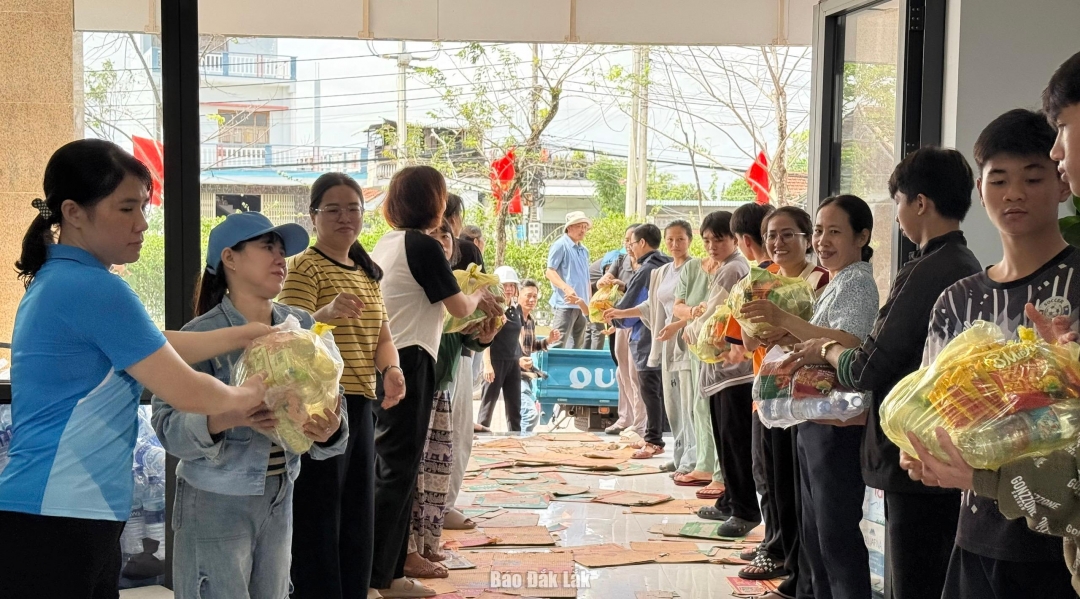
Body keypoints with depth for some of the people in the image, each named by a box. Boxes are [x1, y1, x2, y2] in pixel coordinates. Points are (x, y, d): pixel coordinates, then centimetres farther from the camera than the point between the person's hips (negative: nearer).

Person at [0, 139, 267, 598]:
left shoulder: (56, 280, 12)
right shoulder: (95, 290, -18)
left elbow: (156, 348, 22)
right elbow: (185, 393, -15)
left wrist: (245, 335, 22)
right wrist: (247, 396, 4)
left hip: (71, 516, 10)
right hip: (54, 524, -10)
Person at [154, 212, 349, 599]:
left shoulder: (302, 327, 1)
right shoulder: (202, 334, -14)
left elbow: (333, 404, 0)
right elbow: (166, 424, -17)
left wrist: (330, 431, -22)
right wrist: (223, 418, -34)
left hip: (280, 499, 5)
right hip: (216, 503, -5)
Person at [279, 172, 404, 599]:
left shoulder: (367, 272, 14)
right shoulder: (305, 267, -10)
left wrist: (391, 367, -6)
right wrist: (327, 313, -41)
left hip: (359, 404, 8)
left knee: (358, 516, 16)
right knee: (318, 519, -2)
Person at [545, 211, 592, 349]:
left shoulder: (584, 251, 20)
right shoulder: (561, 245, -4)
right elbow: (549, 272, -11)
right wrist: (566, 288, -25)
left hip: (582, 305, 8)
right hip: (565, 303, -8)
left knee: (578, 345, 10)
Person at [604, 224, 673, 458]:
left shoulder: (646, 271, -15)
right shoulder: (668, 267, 10)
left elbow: (627, 307, -12)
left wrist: (612, 315, 7)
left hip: (647, 341, -9)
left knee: (650, 391, -6)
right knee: (658, 390, 14)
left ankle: (653, 441, -4)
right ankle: (653, 437, 21)